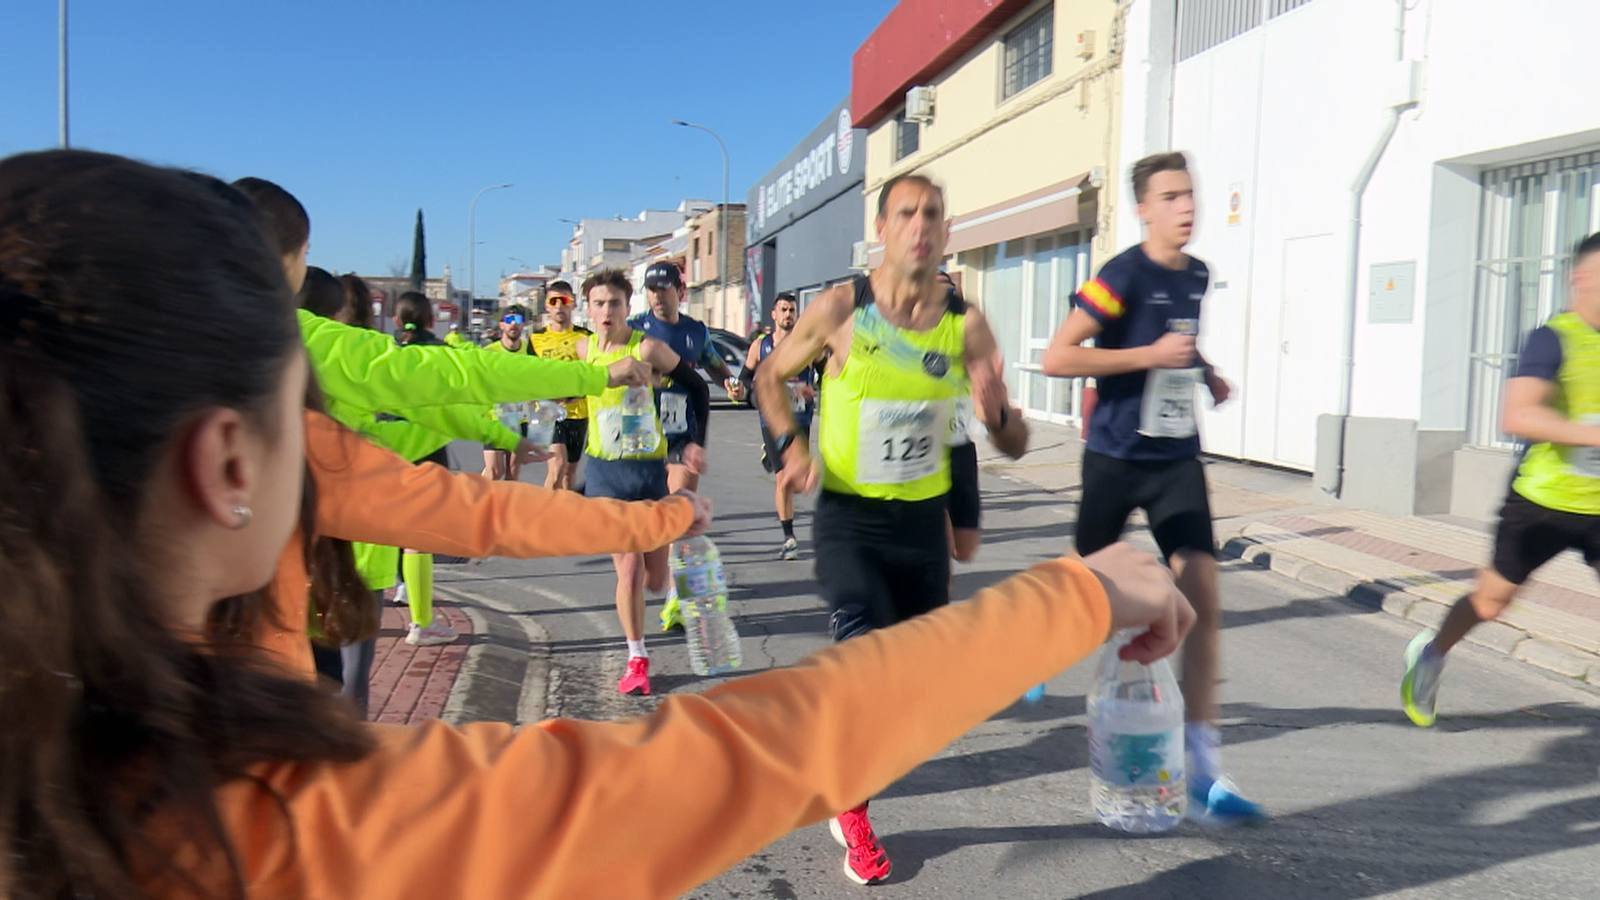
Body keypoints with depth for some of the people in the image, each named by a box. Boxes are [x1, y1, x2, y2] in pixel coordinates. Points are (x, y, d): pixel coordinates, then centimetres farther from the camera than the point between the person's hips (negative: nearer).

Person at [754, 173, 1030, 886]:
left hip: (923, 519, 3)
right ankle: (851, 813, 9)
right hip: (850, 517, -3)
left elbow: (1015, 448, -6)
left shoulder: (966, 325, -8)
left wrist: (996, 410, -28)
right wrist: (792, 445, -11)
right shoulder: (838, 310, -12)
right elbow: (770, 376, 6)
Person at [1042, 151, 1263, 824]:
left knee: (1203, 596, -8)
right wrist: (1151, 354, -22)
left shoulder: (1197, 276, 8)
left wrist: (1206, 372, 10)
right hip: (1117, 458, -4)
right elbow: (1056, 358, -20)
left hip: (1178, 459, 5)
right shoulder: (1123, 276, -13)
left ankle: (1202, 764, -4)